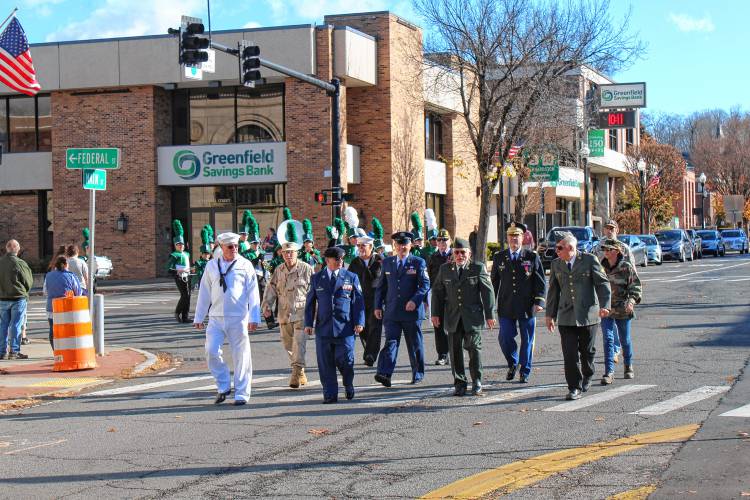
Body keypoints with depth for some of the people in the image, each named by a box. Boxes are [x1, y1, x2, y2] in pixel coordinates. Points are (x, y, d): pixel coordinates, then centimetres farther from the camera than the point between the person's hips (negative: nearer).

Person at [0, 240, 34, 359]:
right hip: (18, 298, -4)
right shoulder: (20, 264, -13)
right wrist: (24, 292, 15)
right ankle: (14, 351, 0)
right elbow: (29, 282, -3)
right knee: (16, 325, 0)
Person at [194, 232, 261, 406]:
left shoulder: (245, 265, 1)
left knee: (241, 356, 0)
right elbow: (204, 293, 14)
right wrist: (199, 317, 13)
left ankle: (241, 394, 10)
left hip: (238, 318, -2)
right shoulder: (212, 266, 9)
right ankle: (223, 388, 11)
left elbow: (253, 293, 0)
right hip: (215, 318, 2)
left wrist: (254, 318, -7)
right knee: (211, 351, -7)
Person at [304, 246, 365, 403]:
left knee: (345, 360, -3)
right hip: (323, 327, 1)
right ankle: (330, 394, 8)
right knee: (325, 363, 1)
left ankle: (348, 386, 24)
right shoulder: (317, 278, 10)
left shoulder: (351, 277, 6)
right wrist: (309, 323, 5)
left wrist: (359, 322, -4)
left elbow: (358, 301, 5)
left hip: (345, 327, -1)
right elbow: (310, 301, 12)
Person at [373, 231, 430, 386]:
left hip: (412, 311, -2)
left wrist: (415, 300, -20)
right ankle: (384, 374, -21)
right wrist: (378, 306, 6)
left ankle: (418, 374, 22)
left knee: (415, 345, 8)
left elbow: (425, 284, -6)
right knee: (391, 342, -9)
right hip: (392, 312, 2)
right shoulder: (387, 263, 12)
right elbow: (381, 286, 15)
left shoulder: (418, 263, 1)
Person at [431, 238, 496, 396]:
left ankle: (476, 383, 6)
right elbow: (437, 291, 13)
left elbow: (488, 291, -2)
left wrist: (490, 314, -5)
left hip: (472, 317, -3)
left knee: (474, 348, -4)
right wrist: (436, 313, 8)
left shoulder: (478, 268, 0)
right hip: (453, 317, 3)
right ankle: (459, 384, 11)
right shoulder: (445, 269, 9)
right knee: (455, 350, 3)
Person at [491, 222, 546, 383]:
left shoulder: (532, 257, 1)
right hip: (506, 308, 1)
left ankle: (524, 371, 19)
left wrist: (539, 301, -9)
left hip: (527, 308, -1)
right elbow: (494, 282, 12)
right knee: (505, 338, -3)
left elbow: (540, 281, 1)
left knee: (527, 340, 5)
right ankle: (512, 364, 23)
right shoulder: (499, 258, 7)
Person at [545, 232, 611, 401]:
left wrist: (604, 305, -12)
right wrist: (550, 314, 14)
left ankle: (587, 378, 34)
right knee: (569, 353, -6)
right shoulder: (556, 264, 9)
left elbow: (603, 283, -1)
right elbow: (553, 291, 15)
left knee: (587, 350, 9)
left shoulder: (589, 260, -3)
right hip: (566, 316, 2)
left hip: (588, 314, -2)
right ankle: (574, 388, -1)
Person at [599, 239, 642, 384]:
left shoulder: (627, 267, -6)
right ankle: (609, 372, -12)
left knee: (625, 340, 12)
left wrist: (632, 300, -22)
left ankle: (628, 367, 34)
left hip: (623, 309, -2)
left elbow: (636, 286, -6)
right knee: (608, 339, -9)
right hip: (606, 309, 2)